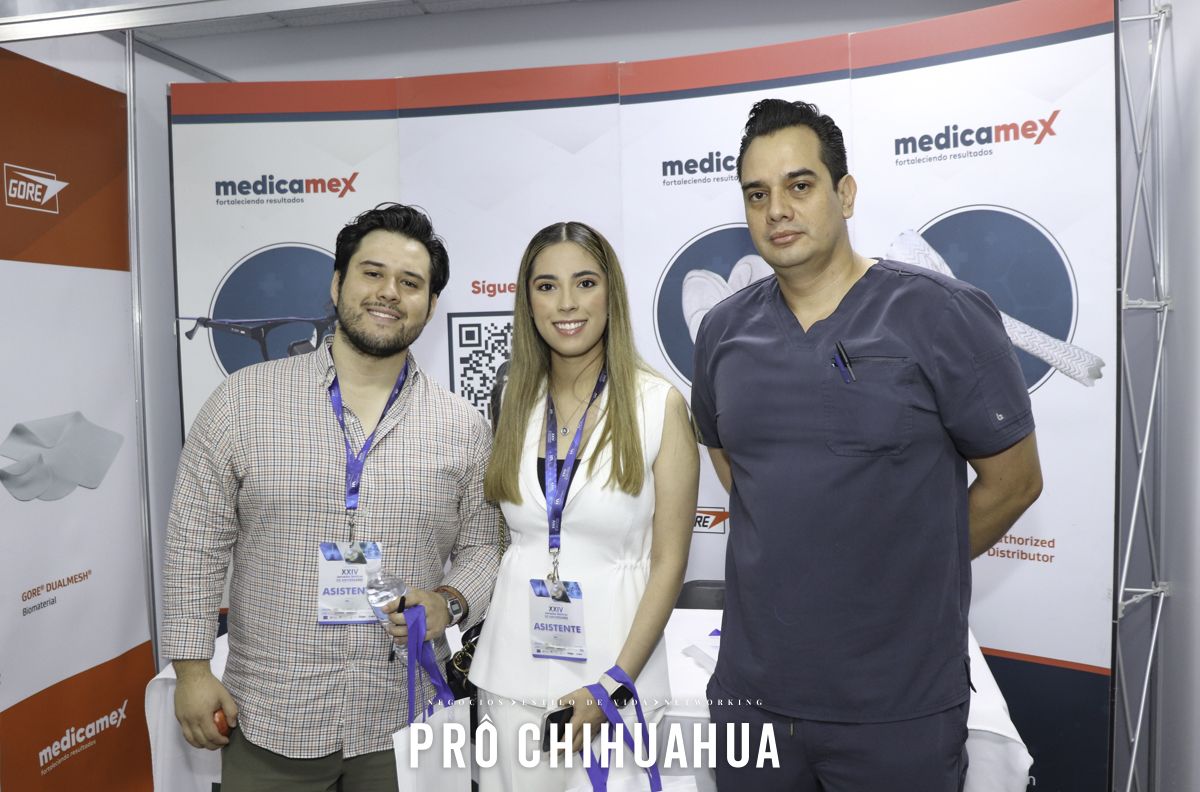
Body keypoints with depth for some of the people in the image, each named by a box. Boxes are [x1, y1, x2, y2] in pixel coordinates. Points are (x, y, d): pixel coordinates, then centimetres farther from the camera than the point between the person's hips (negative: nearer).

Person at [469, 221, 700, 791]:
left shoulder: (660, 404, -9)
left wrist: (613, 685, -14)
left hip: (613, 664, -3)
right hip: (512, 668, 3)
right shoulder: (516, 402, 4)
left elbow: (668, 563, -9)